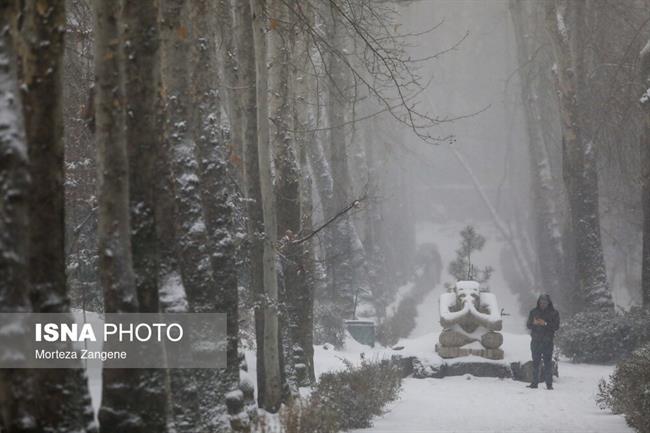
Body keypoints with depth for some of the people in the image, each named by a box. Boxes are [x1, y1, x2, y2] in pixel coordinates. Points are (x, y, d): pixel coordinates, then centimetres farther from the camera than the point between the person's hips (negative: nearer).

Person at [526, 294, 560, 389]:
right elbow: (528, 325, 8)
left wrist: (545, 324, -19)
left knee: (548, 363, -5)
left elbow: (556, 326, -6)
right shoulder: (534, 312, 9)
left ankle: (549, 384, -2)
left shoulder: (554, 313, 1)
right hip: (535, 341, 3)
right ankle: (534, 382, 11)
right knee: (535, 362, 5)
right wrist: (534, 323, -14)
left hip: (548, 342, -3)